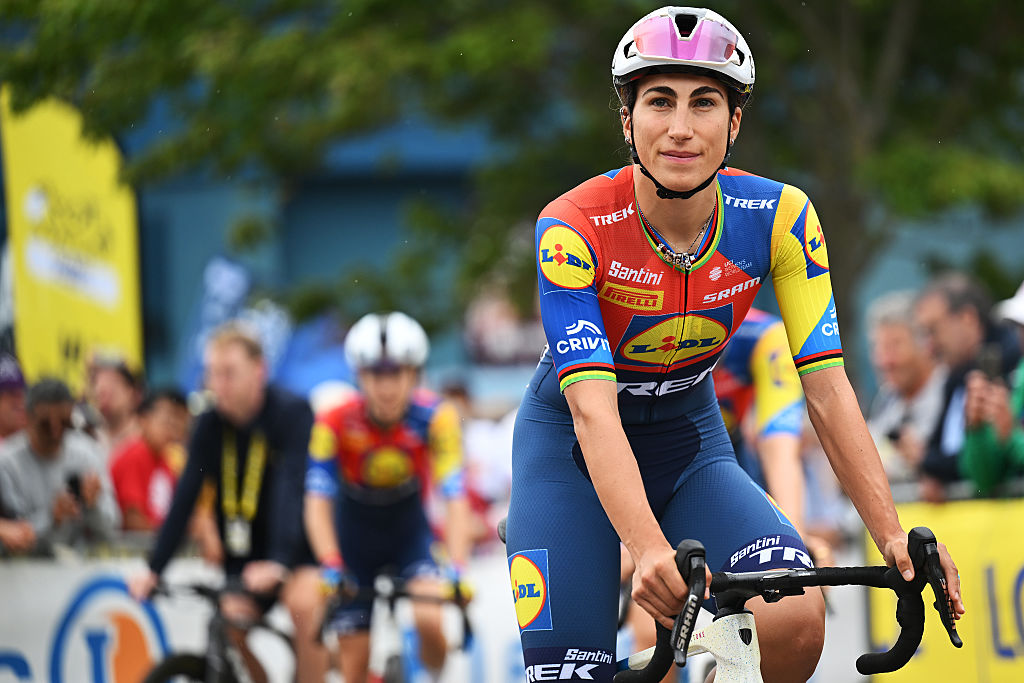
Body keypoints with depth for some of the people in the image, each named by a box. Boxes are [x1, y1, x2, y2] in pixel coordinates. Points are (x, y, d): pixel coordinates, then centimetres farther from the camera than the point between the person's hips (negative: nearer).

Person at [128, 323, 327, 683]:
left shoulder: (292, 412, -20)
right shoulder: (209, 426, -5)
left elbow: (291, 490, -32)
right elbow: (184, 498, -9)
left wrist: (278, 562, -45)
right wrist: (153, 568, -18)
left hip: (297, 541, -5)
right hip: (246, 551, 5)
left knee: (303, 603, -31)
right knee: (231, 628, -13)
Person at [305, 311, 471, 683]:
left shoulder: (435, 418, -24)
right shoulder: (336, 422, -25)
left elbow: (455, 500, -29)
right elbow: (317, 502, -28)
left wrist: (456, 570, -40)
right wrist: (331, 568, -41)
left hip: (409, 530, 0)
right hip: (355, 536, 0)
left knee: (429, 620, -26)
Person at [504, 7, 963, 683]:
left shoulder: (780, 218, -17)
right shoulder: (575, 228, -26)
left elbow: (827, 390, -17)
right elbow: (592, 410, -35)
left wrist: (893, 536, -29)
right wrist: (650, 552, -50)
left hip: (690, 443, 2)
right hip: (573, 449, -2)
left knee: (795, 619, -26)